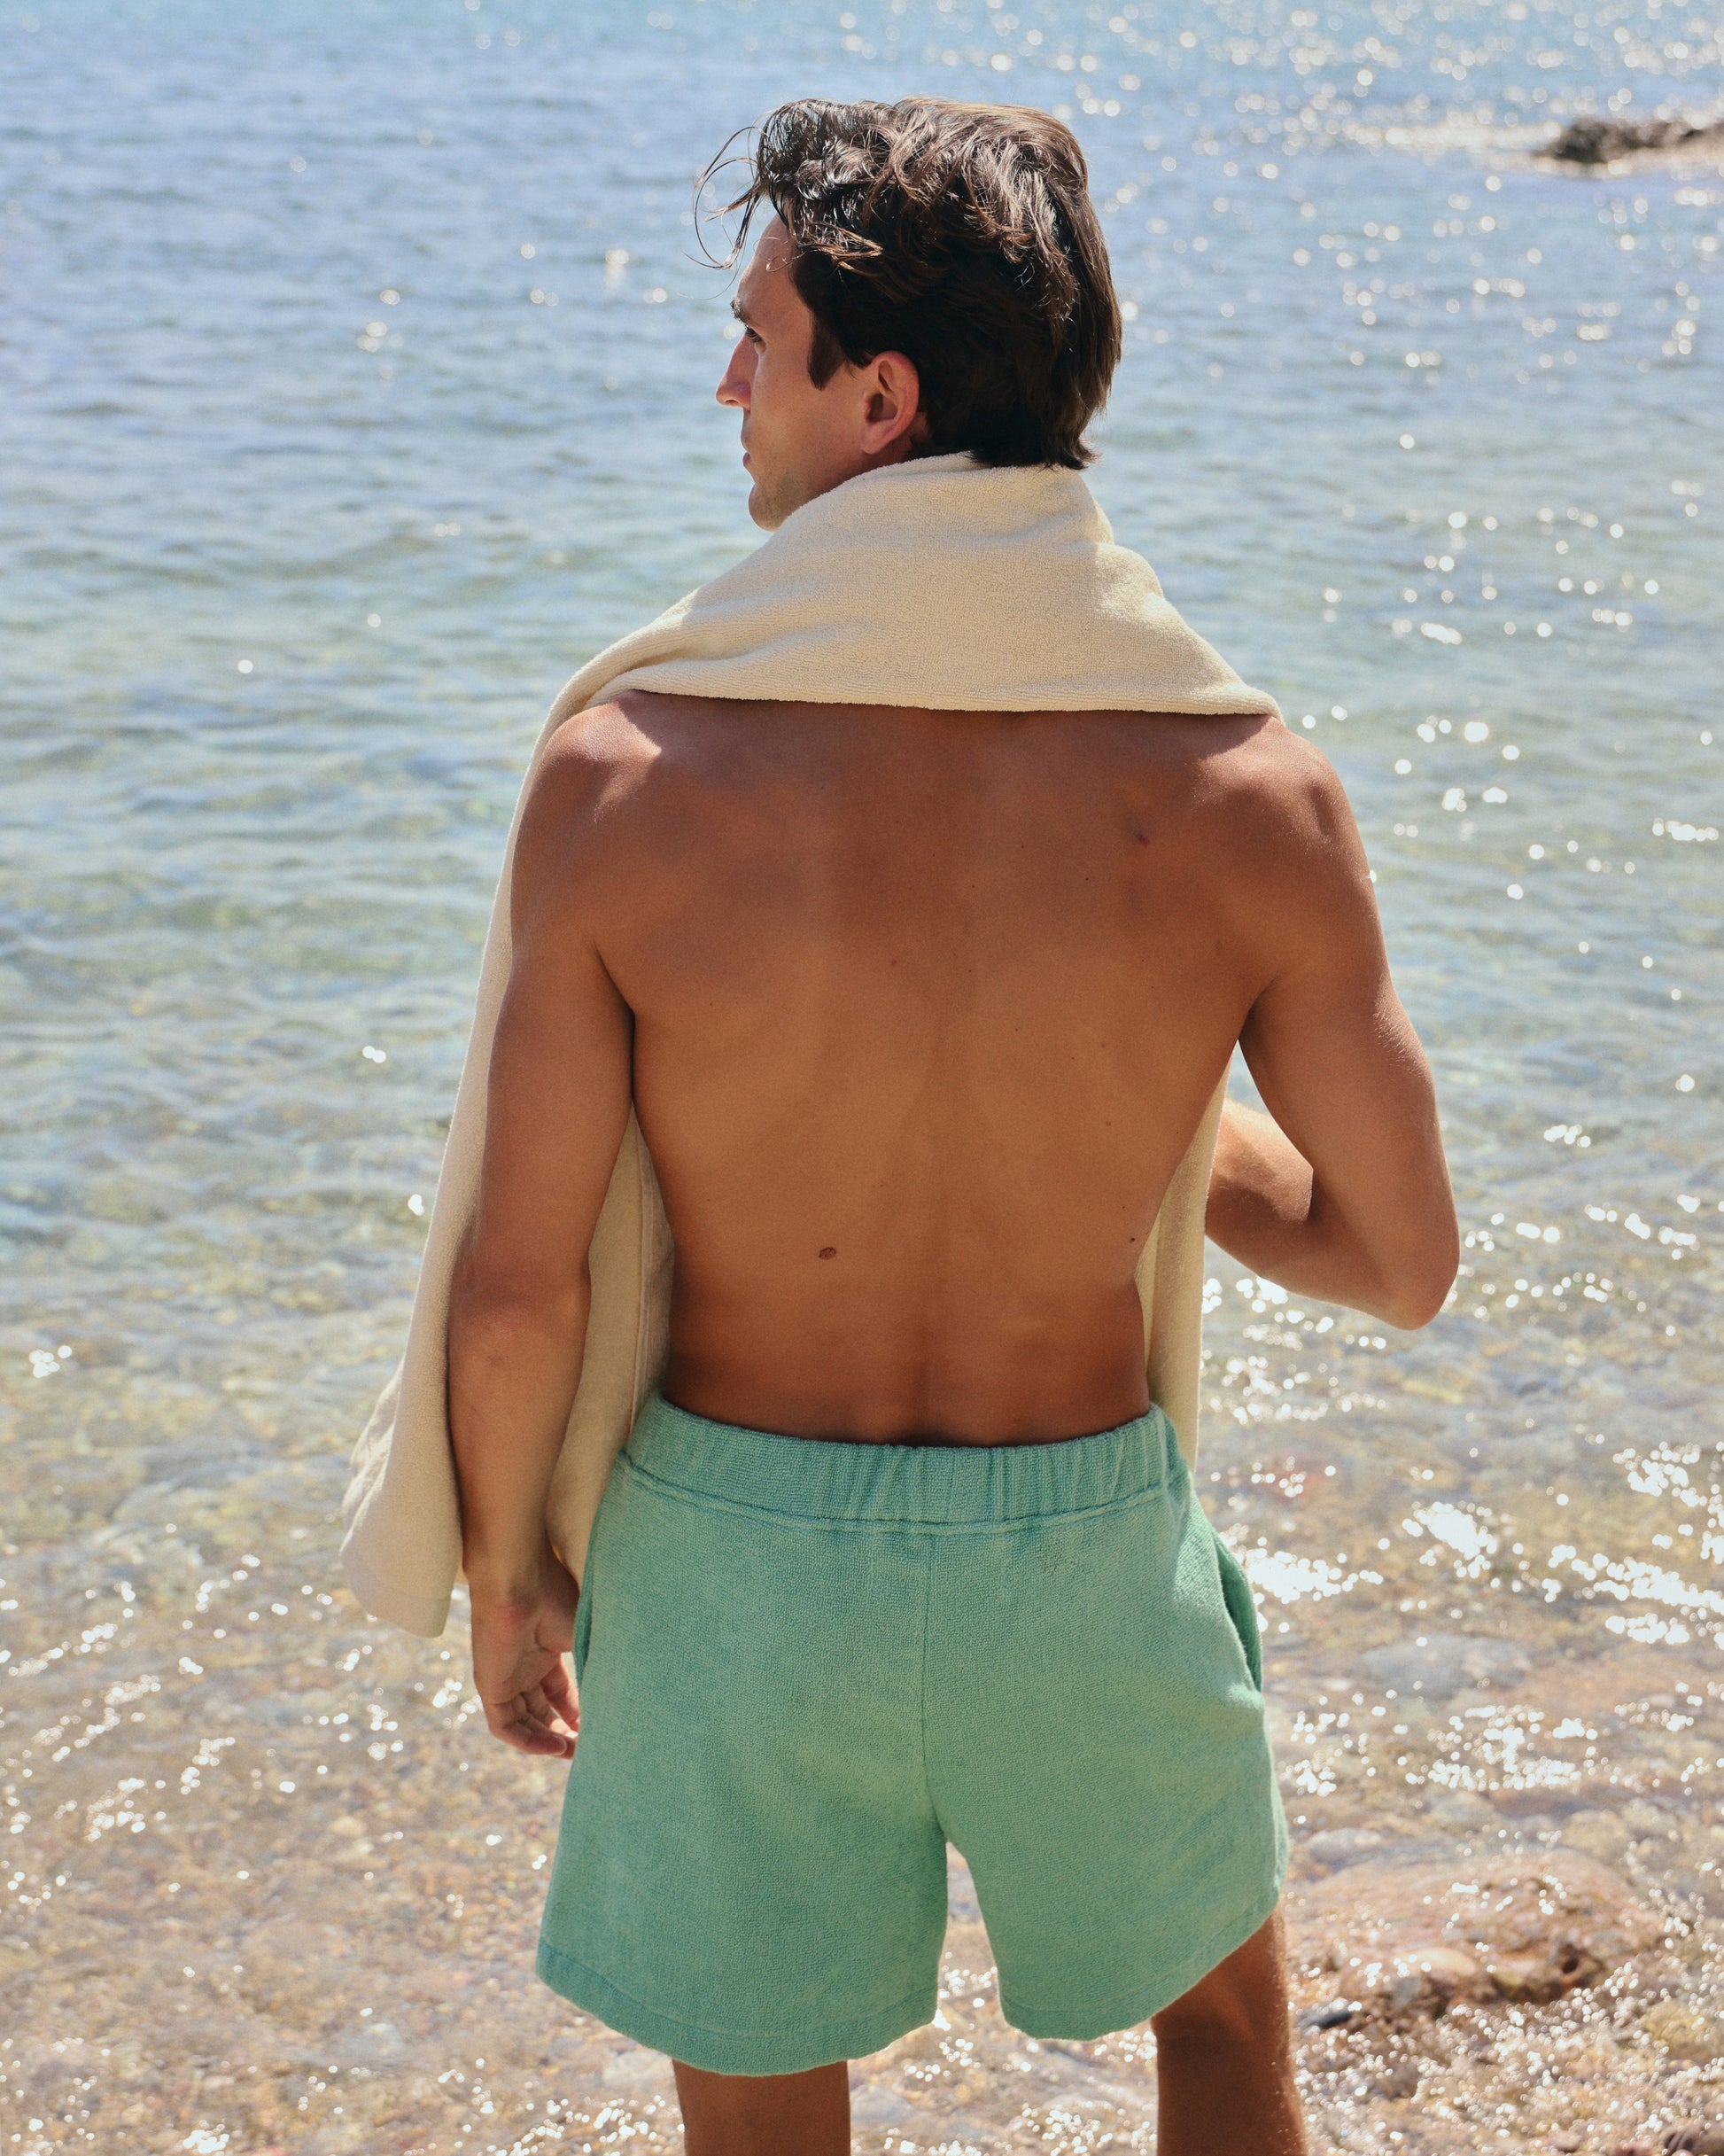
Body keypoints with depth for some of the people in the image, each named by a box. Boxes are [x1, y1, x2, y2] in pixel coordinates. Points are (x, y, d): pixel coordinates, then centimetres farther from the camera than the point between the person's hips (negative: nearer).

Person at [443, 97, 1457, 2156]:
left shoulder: (628, 773, -20)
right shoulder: (1245, 791, -17)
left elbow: (515, 1291, -14)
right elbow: (1404, 1263, -7)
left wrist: (503, 1564, 6)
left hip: (737, 1553, 0)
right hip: (1082, 1556, 1)